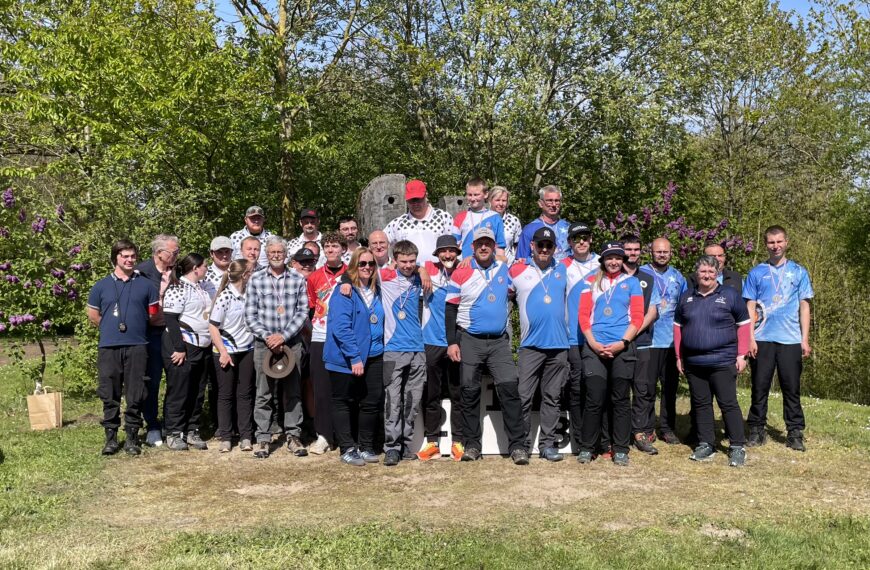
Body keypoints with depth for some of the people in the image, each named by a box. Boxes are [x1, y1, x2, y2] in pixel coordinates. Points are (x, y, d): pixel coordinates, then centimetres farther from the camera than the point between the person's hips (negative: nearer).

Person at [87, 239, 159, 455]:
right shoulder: (101, 286, 7)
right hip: (109, 347, 0)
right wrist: (112, 328, 12)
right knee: (110, 395, 4)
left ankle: (132, 437, 12)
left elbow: (154, 315, 12)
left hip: (137, 346, 0)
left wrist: (136, 327, 8)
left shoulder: (145, 285, 7)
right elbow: (93, 315, 14)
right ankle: (111, 436, 14)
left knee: (136, 395, 2)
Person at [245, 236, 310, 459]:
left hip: (292, 343, 1)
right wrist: (267, 336, -11)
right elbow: (249, 315, 0)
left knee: (292, 392, 6)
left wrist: (283, 335, -12)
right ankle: (263, 439, 12)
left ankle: (293, 436, 15)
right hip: (264, 344, 0)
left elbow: (303, 312, -2)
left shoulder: (298, 280, 4)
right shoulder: (256, 280, 3)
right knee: (264, 394, 4)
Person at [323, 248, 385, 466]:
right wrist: (354, 357, -22)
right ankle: (347, 448, 15)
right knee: (343, 403, 5)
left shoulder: (375, 291, 10)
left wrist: (379, 348, 10)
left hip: (373, 357, 6)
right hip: (345, 358, -6)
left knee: (372, 401, 7)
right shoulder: (344, 290, -11)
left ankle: (366, 447, 21)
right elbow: (341, 327, -19)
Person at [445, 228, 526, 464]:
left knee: (509, 388, -9)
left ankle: (517, 445, -4)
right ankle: (471, 444, 15)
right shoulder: (461, 273, -1)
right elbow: (450, 309, 0)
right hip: (469, 341, -1)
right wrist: (452, 342, -7)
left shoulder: (505, 270, 6)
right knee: (470, 393, 4)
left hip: (499, 341, 1)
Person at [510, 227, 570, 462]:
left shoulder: (563, 271, 12)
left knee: (553, 398, 7)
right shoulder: (517, 270, 4)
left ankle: (547, 444, 14)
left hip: (559, 345, 3)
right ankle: (522, 445, 6)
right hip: (530, 344, -3)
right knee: (524, 397, -4)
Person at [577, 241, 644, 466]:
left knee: (620, 401, 4)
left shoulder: (631, 283, 10)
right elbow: (583, 315, 5)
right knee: (594, 400, -2)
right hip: (594, 348, 0)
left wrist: (622, 343, -10)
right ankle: (586, 447, 9)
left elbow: (637, 317, 3)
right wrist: (593, 343, -7)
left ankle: (621, 449, 12)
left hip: (622, 349, 0)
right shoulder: (591, 282, 11)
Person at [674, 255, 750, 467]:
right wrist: (679, 357, 11)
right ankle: (706, 445, 19)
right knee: (701, 404, 9)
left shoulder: (729, 295, 0)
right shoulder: (686, 298, 11)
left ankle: (737, 447, 5)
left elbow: (744, 324, 2)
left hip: (722, 361, -4)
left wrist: (741, 355, -3)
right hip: (693, 362, 4)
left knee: (728, 403, -3)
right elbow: (678, 327, 16)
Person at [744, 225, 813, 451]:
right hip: (762, 339, 0)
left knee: (792, 388, 4)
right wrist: (750, 338, -4)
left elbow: (804, 306, 7)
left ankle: (795, 433, 11)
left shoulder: (798, 271, 8)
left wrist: (805, 339, 0)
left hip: (791, 339, 0)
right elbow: (750, 307, 5)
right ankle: (757, 430, 13)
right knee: (760, 387, 4)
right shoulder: (756, 272, 7)